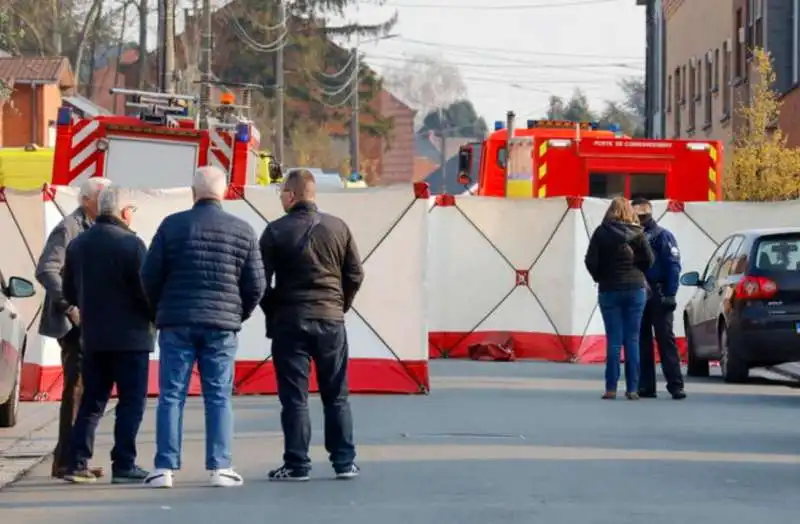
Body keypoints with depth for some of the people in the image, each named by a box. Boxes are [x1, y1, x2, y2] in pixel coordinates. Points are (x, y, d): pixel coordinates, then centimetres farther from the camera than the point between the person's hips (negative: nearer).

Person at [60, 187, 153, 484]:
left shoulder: (78, 245, 8)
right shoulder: (130, 244, -14)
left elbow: (69, 292, 14)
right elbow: (146, 289, -16)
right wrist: (155, 317, 2)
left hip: (92, 337, 6)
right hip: (130, 335, -6)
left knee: (91, 401, 12)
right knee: (131, 402, 0)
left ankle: (77, 463, 7)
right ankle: (123, 465, -4)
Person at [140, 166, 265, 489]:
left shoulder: (172, 225, -1)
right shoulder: (243, 231, 3)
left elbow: (150, 275, 0)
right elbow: (256, 284, 3)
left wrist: (160, 311, 16)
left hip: (176, 323, -1)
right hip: (222, 326, 1)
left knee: (171, 396, 3)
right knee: (219, 398, 5)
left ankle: (165, 468, 0)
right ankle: (220, 468, 1)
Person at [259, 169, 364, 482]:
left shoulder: (276, 231, -5)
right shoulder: (338, 228, 3)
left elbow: (260, 280, -5)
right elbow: (355, 274, 5)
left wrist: (272, 313, 7)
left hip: (289, 321, -3)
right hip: (331, 321, 3)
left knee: (294, 397, 0)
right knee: (336, 396, 10)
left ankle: (296, 464, -1)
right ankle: (344, 462, 9)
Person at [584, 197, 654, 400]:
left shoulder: (601, 232, -3)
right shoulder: (637, 232, -1)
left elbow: (591, 261, -7)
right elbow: (649, 259, -3)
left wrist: (600, 278, 10)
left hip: (609, 290, -1)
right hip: (635, 289, 1)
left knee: (613, 340, 1)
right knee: (632, 340, 3)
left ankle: (611, 388, -4)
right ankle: (632, 388, 1)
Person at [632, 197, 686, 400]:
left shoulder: (662, 236, -1)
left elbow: (673, 266, -8)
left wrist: (669, 295, -17)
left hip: (658, 297, -6)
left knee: (665, 339, -8)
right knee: (642, 341, 6)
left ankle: (675, 385, -11)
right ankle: (645, 386, 9)